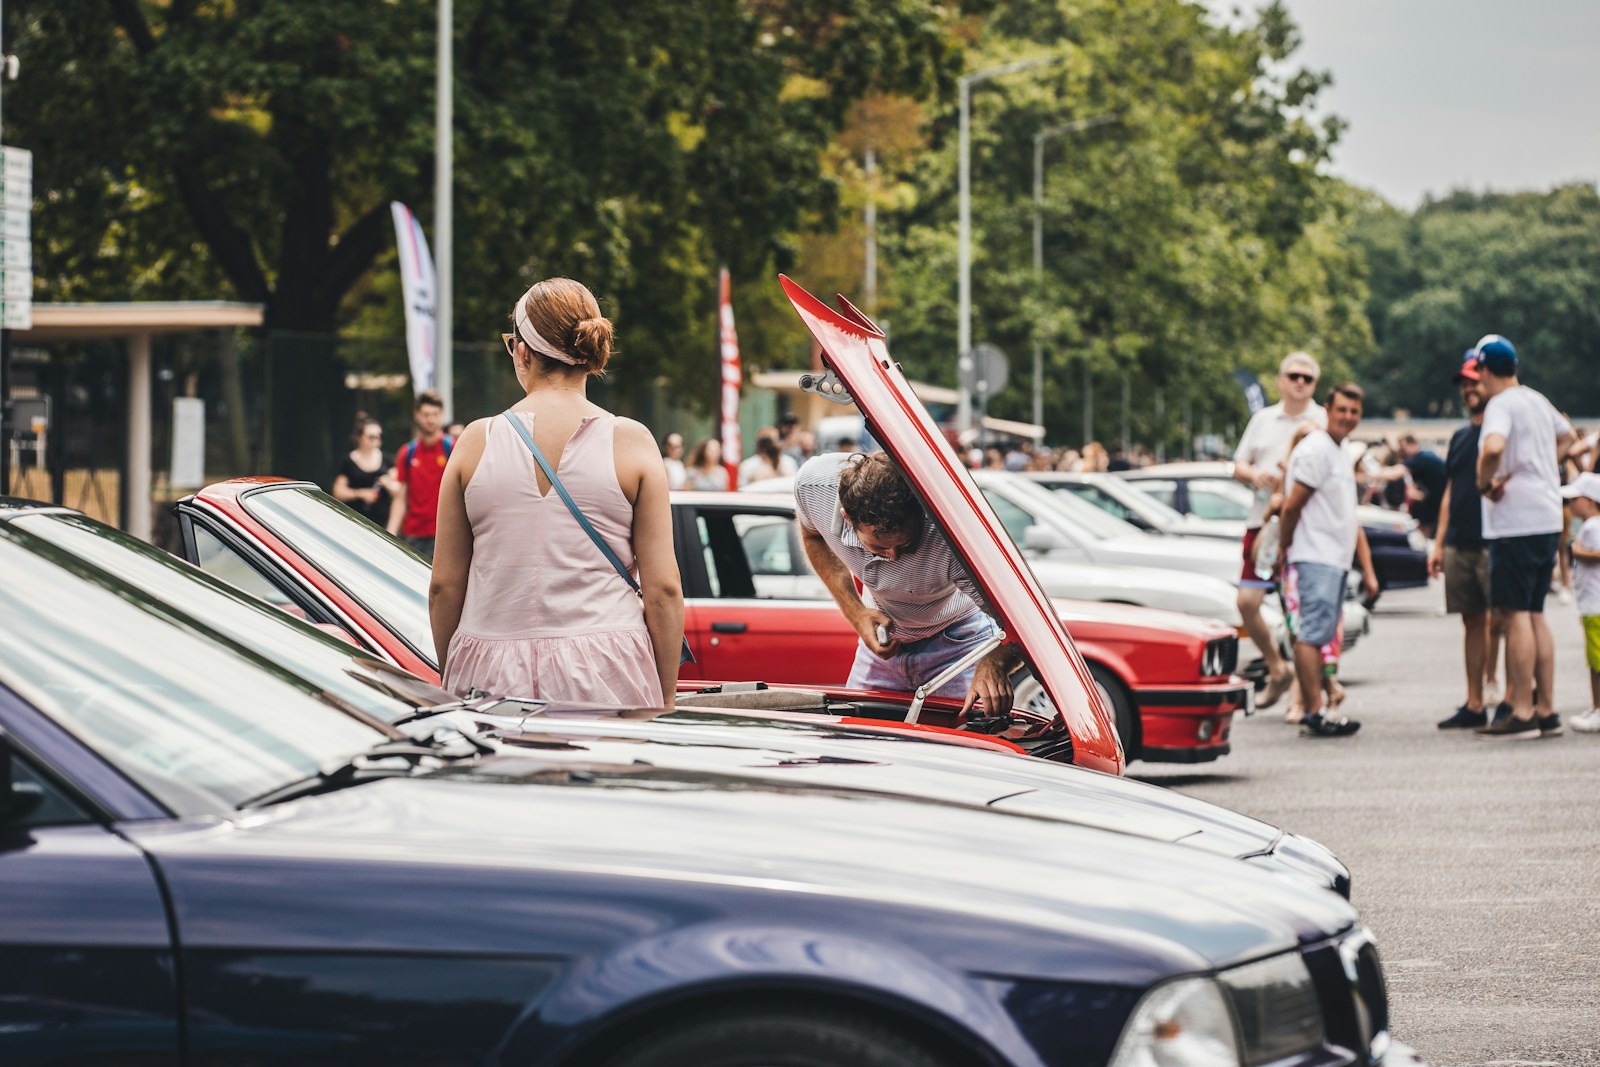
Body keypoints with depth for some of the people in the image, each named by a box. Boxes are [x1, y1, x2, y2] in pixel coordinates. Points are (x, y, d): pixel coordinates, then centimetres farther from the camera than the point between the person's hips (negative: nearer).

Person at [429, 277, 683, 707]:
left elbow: (444, 588, 7)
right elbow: (663, 589, -1)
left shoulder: (477, 442, 4)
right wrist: (665, 703, 5)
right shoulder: (632, 442, 1)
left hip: (492, 674, 1)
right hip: (606, 679, -1)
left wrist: (449, 681, 18)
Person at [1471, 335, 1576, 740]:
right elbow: (1566, 435, 35)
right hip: (1548, 519, 9)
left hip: (1515, 521, -9)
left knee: (1517, 613, -7)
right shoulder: (1538, 400, 16)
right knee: (1535, 615, 12)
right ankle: (1546, 710, 13)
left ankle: (1522, 713, -9)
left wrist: (1485, 482, -16)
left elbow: (1493, 447, -33)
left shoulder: (1501, 405, -12)